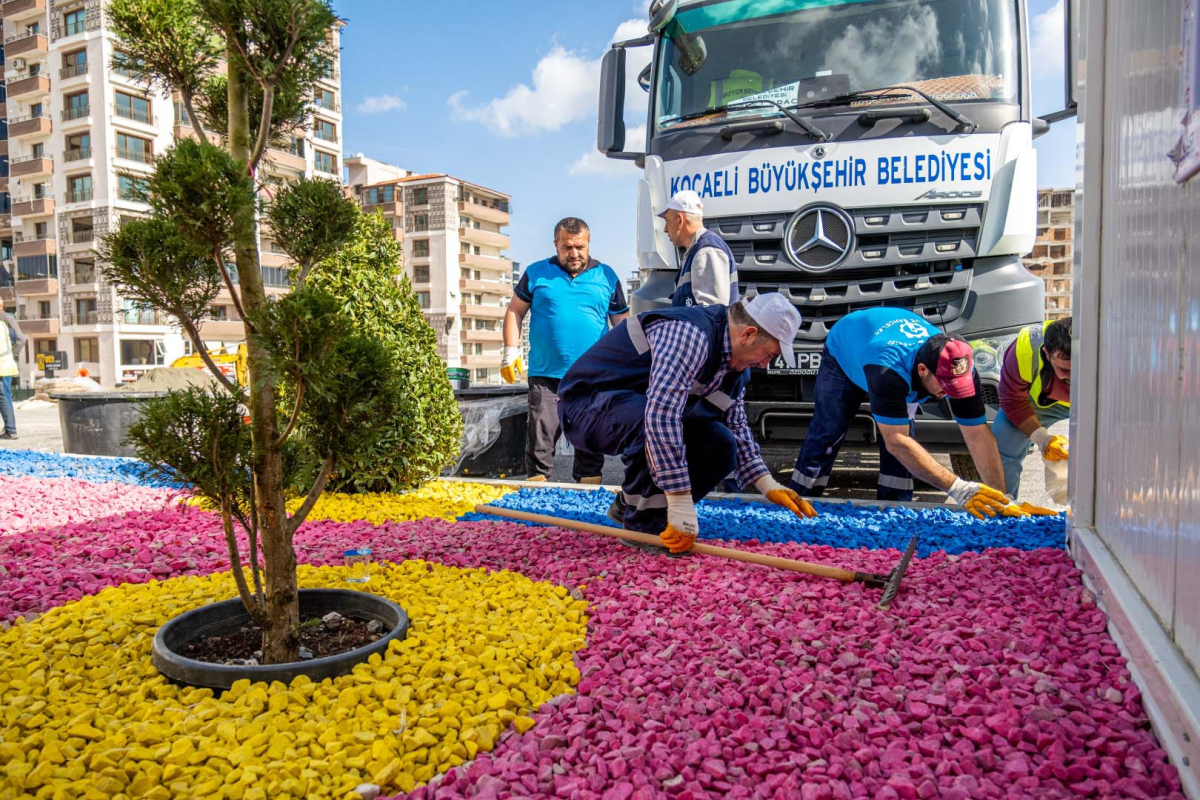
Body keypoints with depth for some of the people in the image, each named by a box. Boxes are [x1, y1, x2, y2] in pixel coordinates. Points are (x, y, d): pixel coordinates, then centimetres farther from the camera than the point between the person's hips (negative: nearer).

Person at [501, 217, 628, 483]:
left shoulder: (607, 276, 8)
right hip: (545, 375, -1)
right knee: (540, 441, 0)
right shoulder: (536, 273, 5)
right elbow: (515, 311, 9)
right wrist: (511, 350, -2)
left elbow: (622, 322, 12)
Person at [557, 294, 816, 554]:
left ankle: (631, 503, 8)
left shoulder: (735, 362, 3)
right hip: (586, 403, -9)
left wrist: (767, 485, 6)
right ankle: (643, 523, -16)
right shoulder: (691, 334, -29)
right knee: (659, 423, -37)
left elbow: (736, 424, 15)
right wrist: (683, 507, -38)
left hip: (633, 406, 9)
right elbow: (661, 413, -39)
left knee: (722, 445, -5)